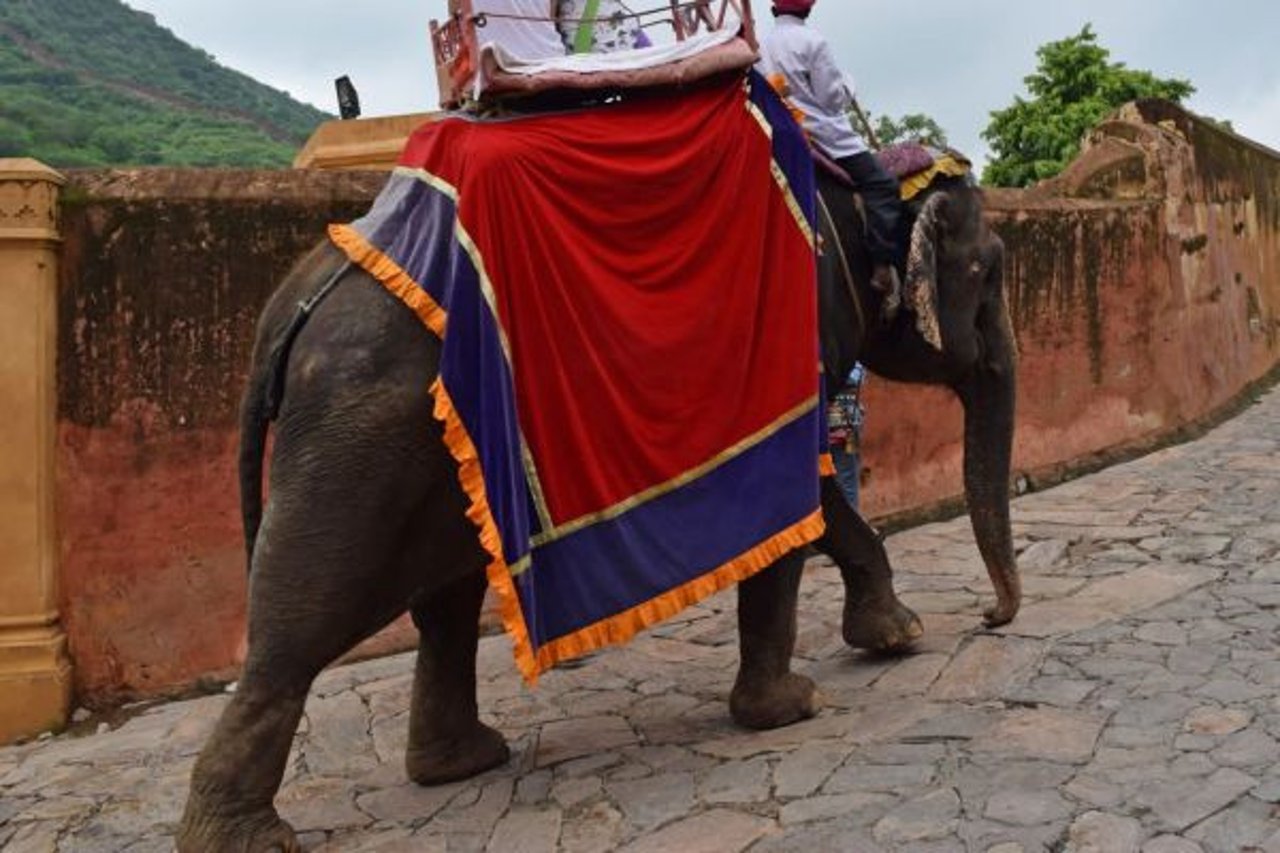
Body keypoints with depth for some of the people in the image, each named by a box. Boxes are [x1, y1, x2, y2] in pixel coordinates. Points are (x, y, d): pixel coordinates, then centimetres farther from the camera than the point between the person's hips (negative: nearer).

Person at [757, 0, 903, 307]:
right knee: (882, 185, -8)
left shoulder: (762, 45, 9)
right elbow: (833, 97, -10)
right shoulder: (811, 40, -10)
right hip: (823, 133, -8)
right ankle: (882, 267, -19)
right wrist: (848, 88, 9)